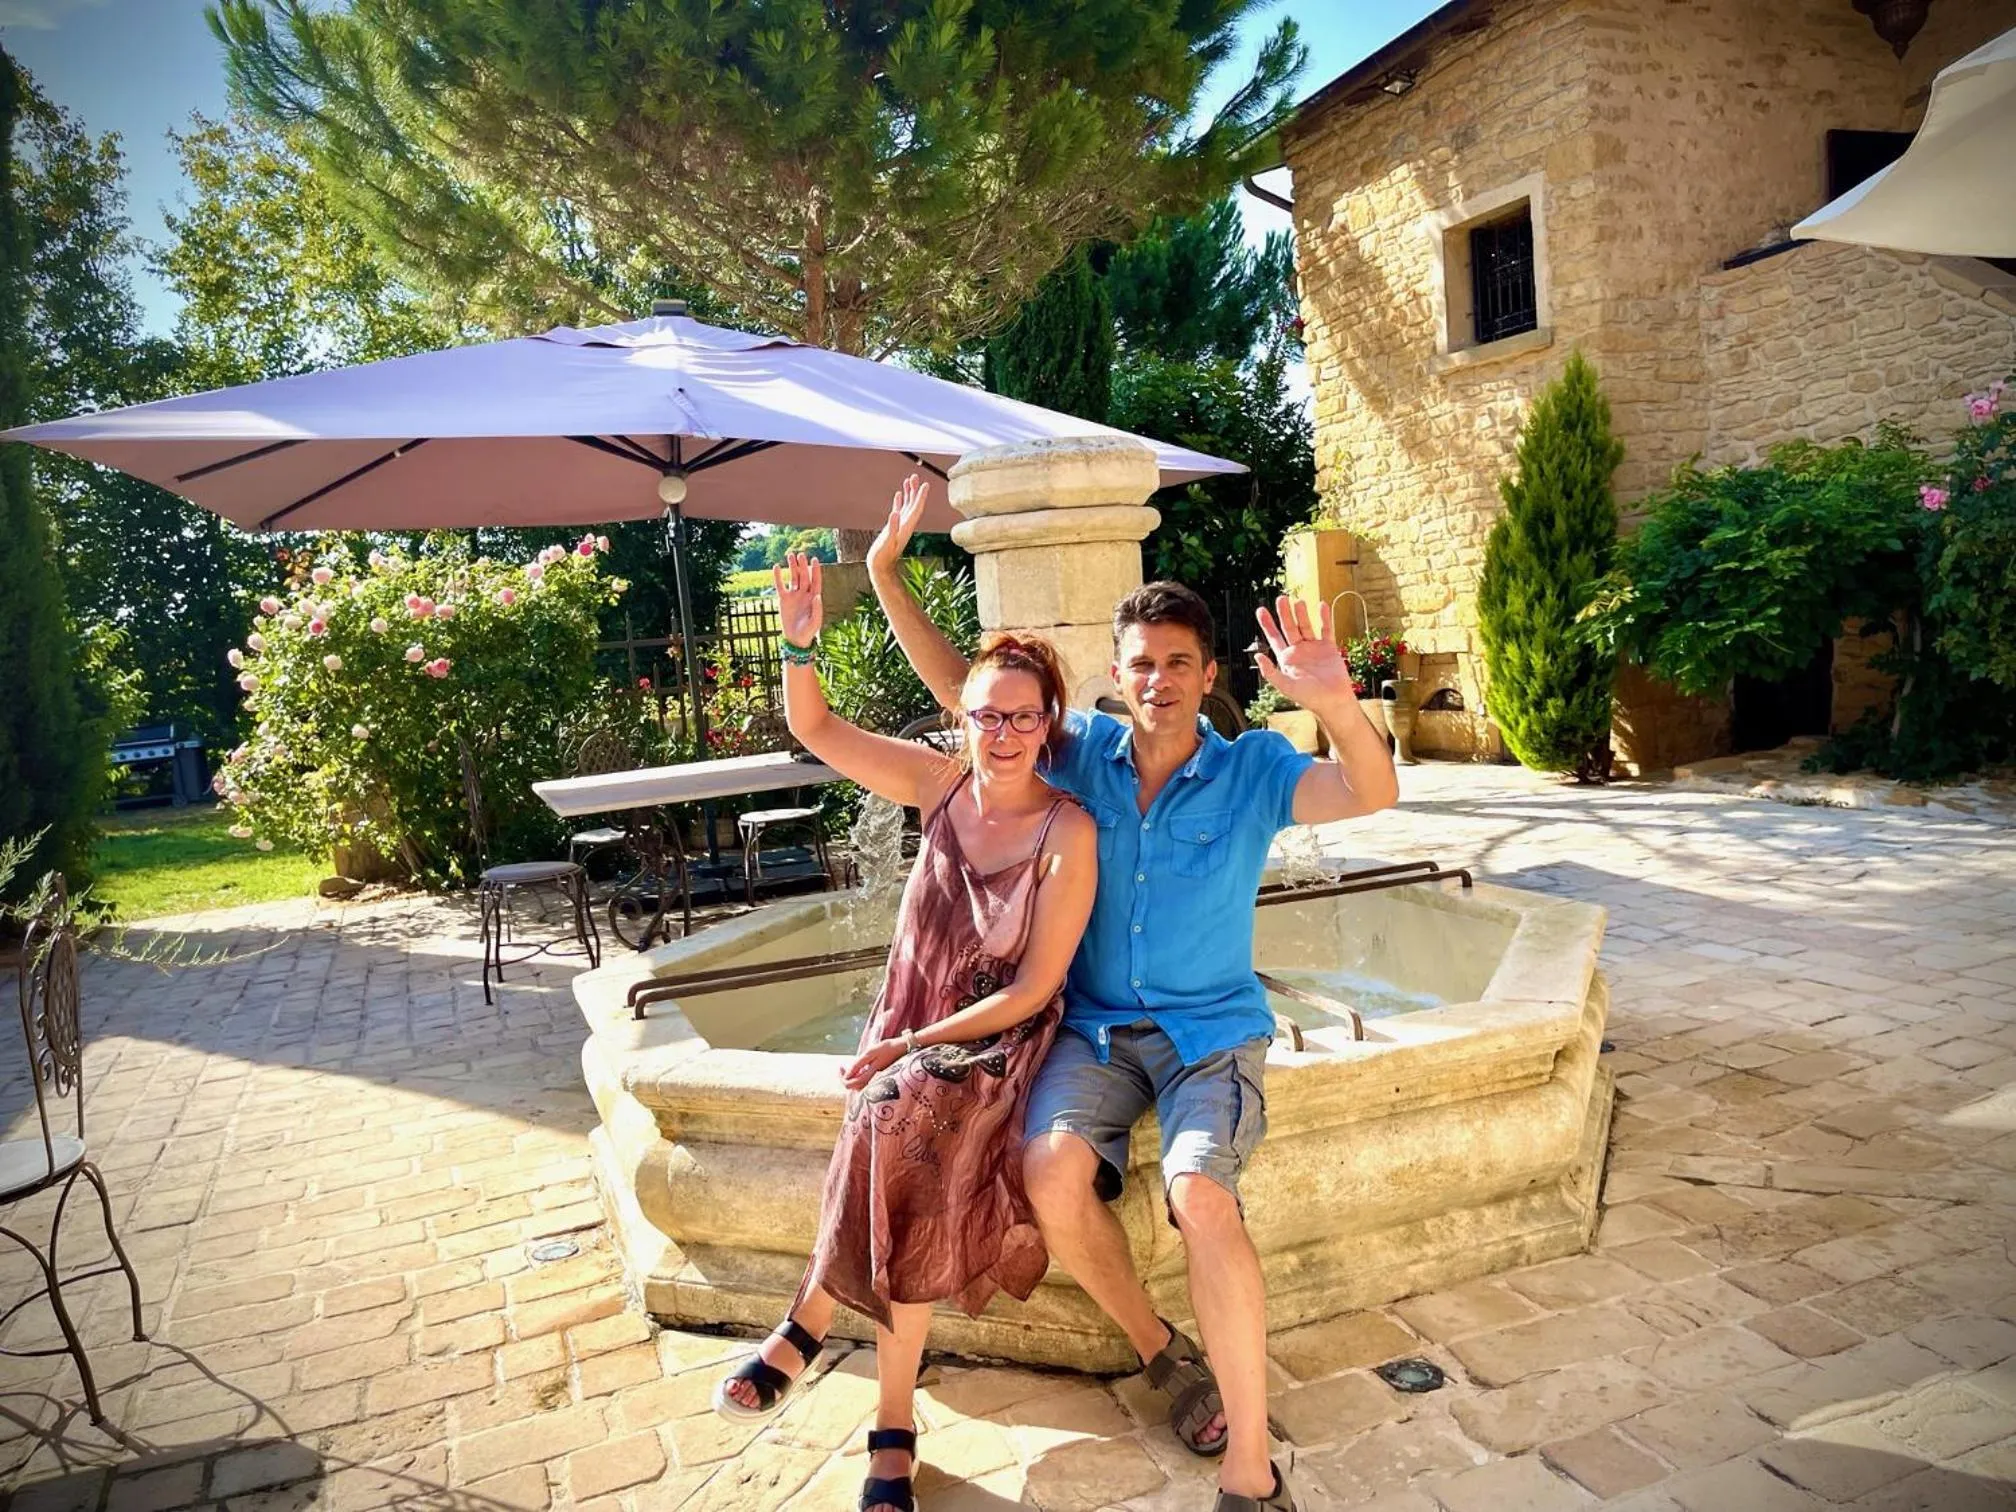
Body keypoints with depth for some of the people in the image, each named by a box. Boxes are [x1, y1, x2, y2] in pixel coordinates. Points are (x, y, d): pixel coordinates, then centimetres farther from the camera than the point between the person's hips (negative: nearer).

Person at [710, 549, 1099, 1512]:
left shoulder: (1067, 833, -13)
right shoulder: (941, 783, 0)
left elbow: (1033, 988, -14)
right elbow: (815, 729, 4)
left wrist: (912, 1046, -15)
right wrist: (799, 645, -14)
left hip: (1002, 1044, -3)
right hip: (911, 1038, 3)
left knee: (902, 1115, -33)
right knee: (911, 1179, -25)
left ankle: (808, 1325, -13)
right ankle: (893, 1431, -7)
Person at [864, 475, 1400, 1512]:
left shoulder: (1253, 769, -5)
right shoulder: (1084, 753, 3)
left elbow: (1373, 794, -21)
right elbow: (955, 683, 7)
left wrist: (1335, 703, -41)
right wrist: (886, 568, -2)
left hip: (1212, 1028, -3)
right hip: (1096, 1026, 3)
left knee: (1200, 1195, -29)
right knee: (1051, 1170, -24)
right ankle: (1161, 1351, 2)